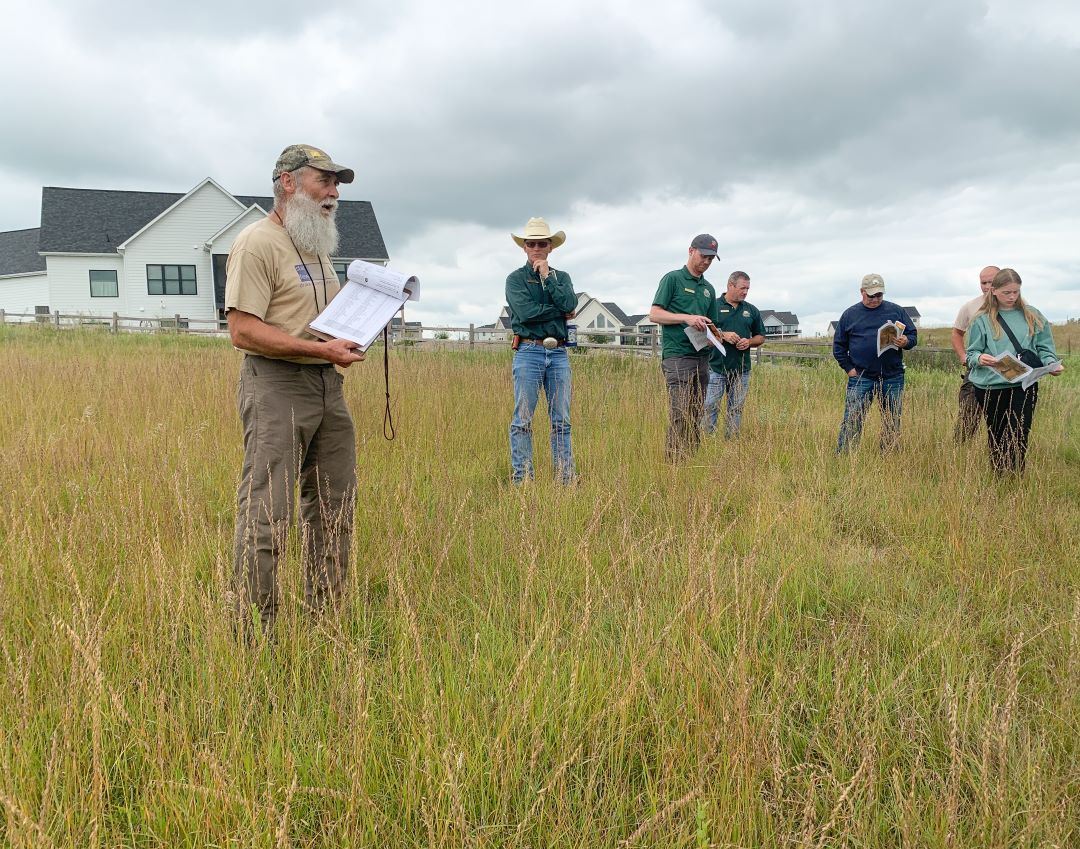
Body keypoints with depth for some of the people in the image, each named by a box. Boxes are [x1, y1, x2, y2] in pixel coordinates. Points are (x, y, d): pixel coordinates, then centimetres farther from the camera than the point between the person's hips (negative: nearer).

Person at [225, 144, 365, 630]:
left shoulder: (318, 246, 21)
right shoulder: (258, 243, -9)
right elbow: (243, 331, -17)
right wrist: (322, 349, -22)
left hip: (328, 386, 9)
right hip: (276, 387, -9)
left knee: (334, 508, 12)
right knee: (266, 515, -8)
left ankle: (325, 617, 24)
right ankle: (253, 629, 3)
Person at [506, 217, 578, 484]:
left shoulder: (561, 277, 17)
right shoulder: (515, 278, 5)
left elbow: (569, 304, -4)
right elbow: (526, 312, -12)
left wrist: (547, 276, -2)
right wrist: (560, 313, -3)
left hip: (558, 353, 4)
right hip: (529, 351, -3)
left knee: (561, 419, 5)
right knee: (523, 419, -3)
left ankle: (566, 476, 9)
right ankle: (521, 477, 2)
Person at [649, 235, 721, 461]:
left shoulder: (709, 289, 21)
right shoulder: (673, 279, 2)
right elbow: (654, 315, -6)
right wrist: (687, 318, -17)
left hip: (701, 357, 7)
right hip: (677, 355, -7)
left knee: (697, 415, 6)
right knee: (680, 415, -13)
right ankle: (673, 461, -9)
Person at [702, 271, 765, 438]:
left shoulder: (751, 310, 13)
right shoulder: (714, 306, 0)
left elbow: (761, 337, 18)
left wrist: (749, 342, -3)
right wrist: (723, 335, -15)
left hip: (742, 370, 4)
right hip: (716, 368, -4)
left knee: (736, 410, 7)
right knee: (710, 407, -7)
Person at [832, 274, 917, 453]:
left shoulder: (896, 311, 8)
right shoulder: (850, 314, 6)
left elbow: (913, 335, 11)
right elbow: (839, 346, 10)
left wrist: (906, 342, -13)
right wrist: (849, 369, 0)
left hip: (892, 377, 2)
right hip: (860, 377, -2)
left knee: (892, 421, 9)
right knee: (852, 421, -7)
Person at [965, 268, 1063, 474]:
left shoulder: (1032, 316, 6)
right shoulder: (982, 320, 2)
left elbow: (1044, 348, 9)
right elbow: (972, 352, 2)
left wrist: (1051, 363, -12)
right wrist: (979, 358, -21)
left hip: (1024, 385, 0)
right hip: (989, 386, 0)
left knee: (1019, 436, -7)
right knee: (995, 436, 9)